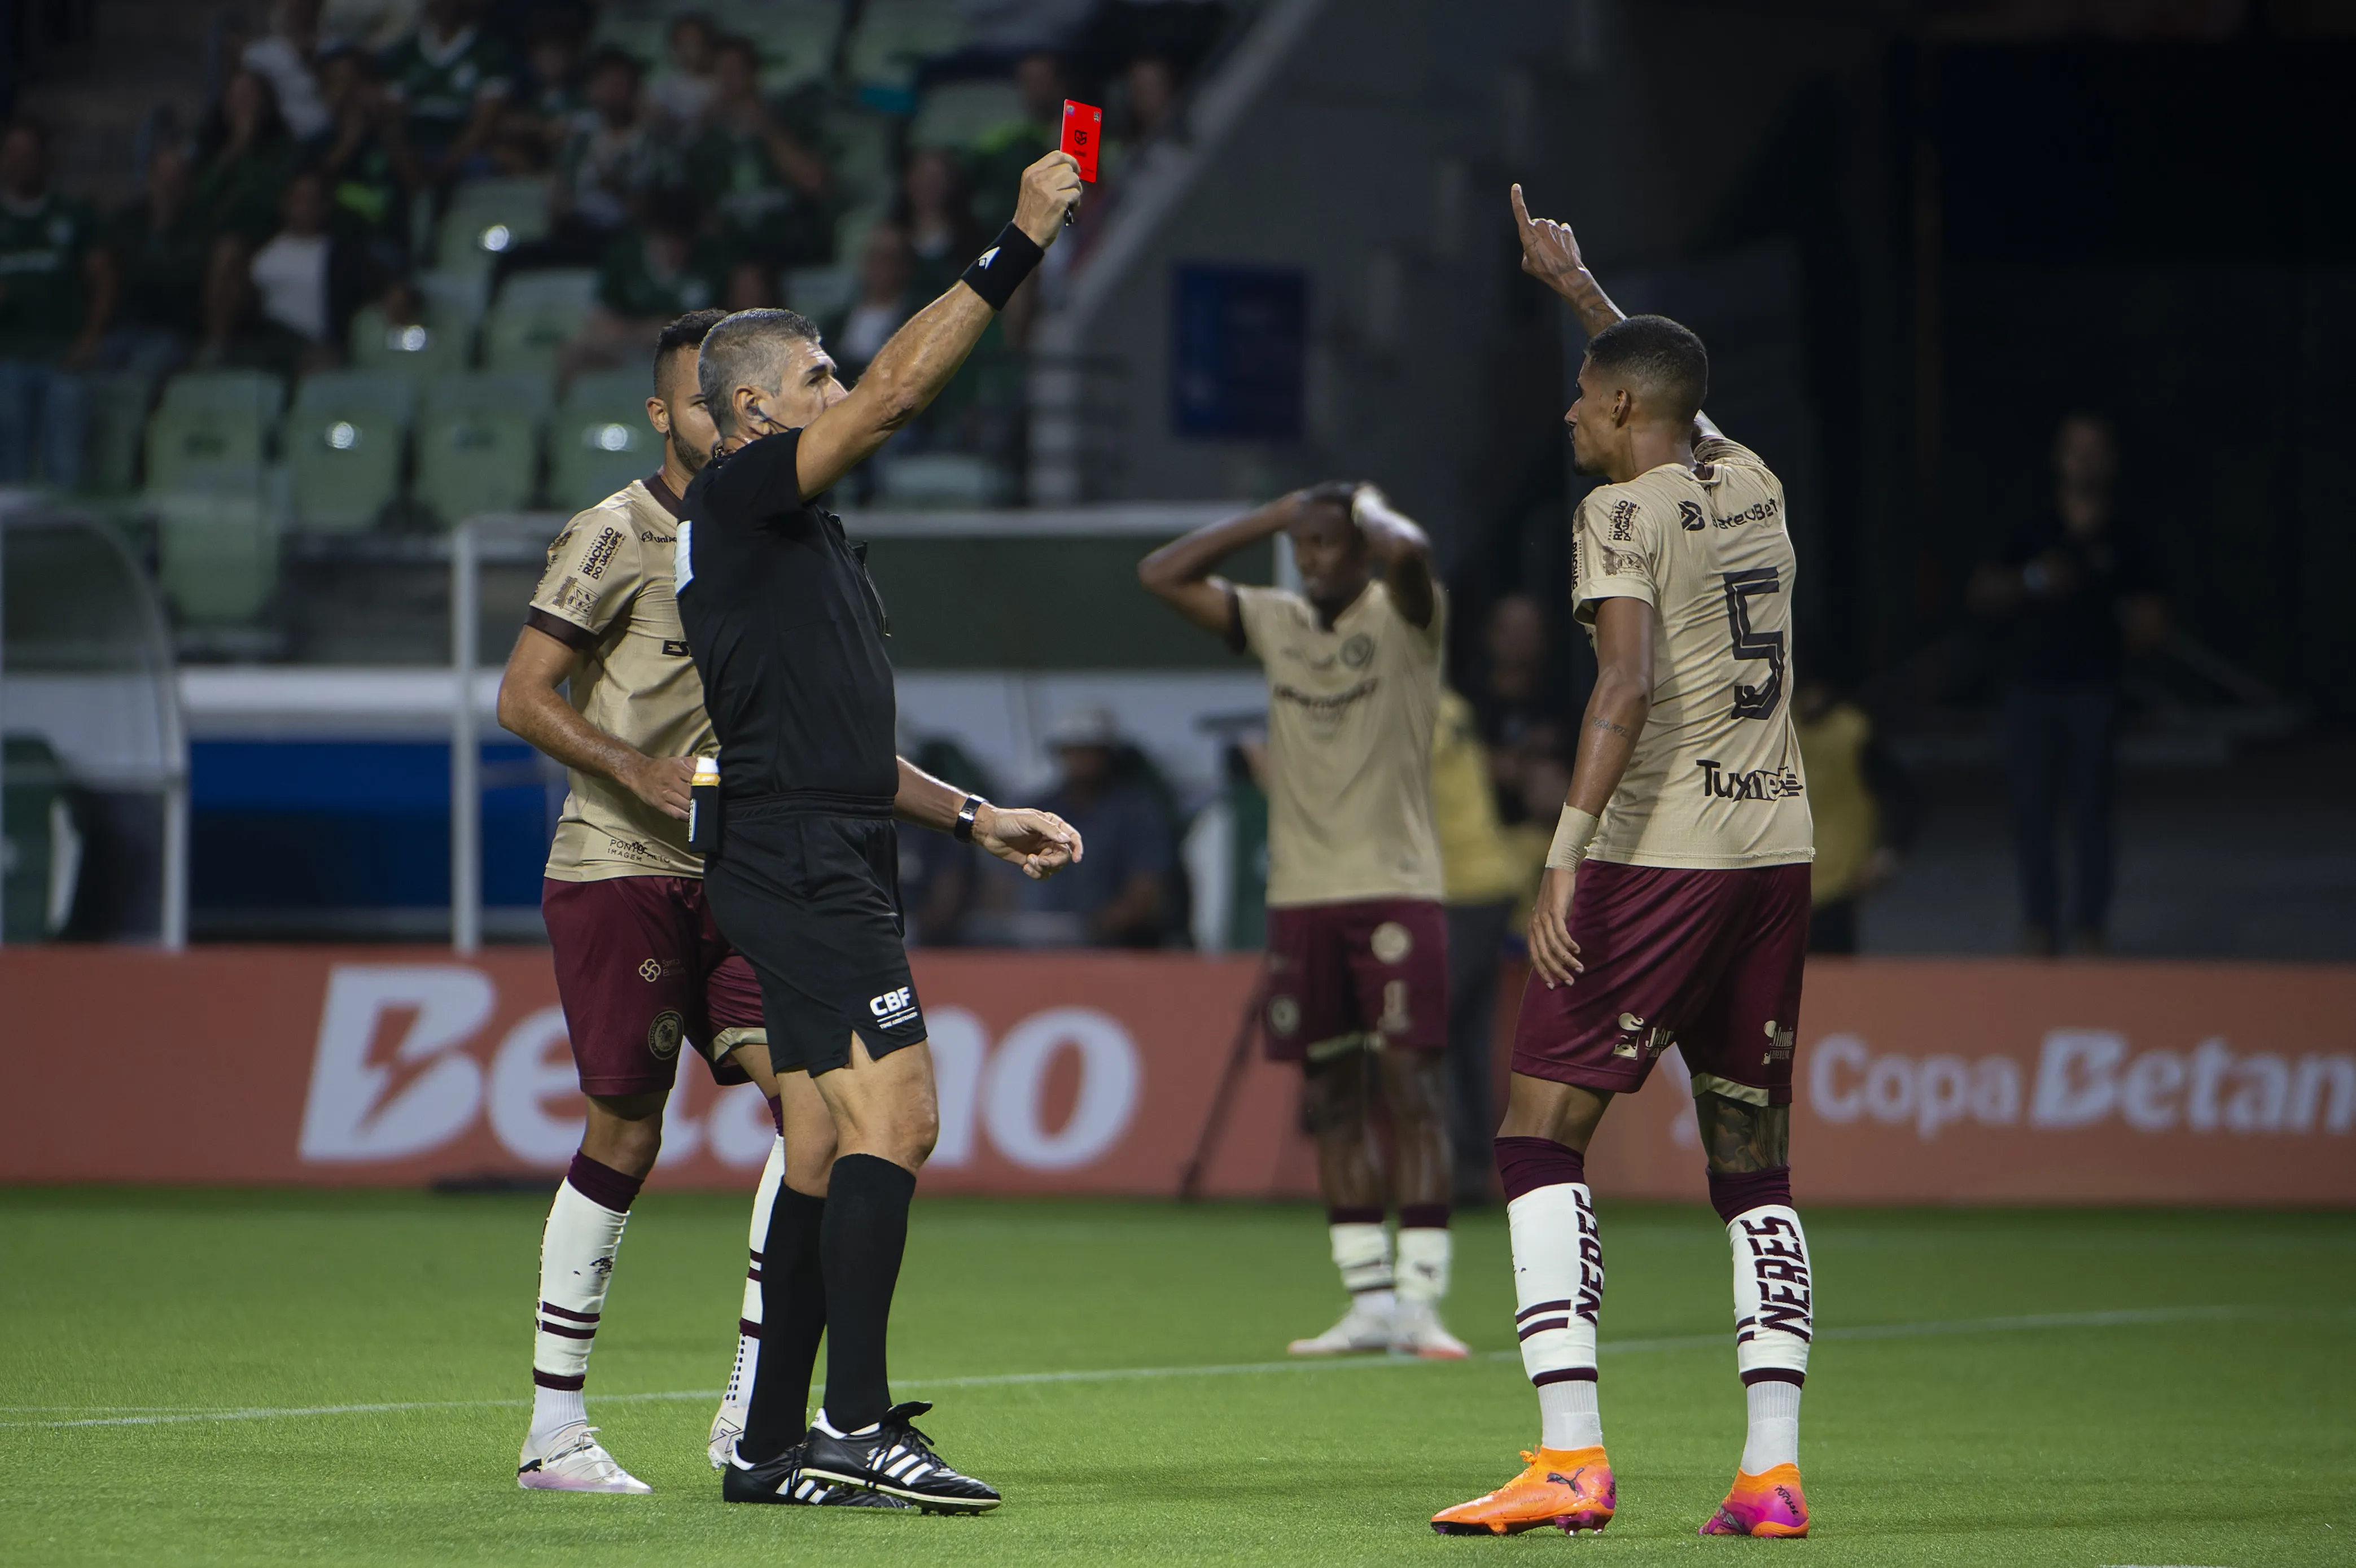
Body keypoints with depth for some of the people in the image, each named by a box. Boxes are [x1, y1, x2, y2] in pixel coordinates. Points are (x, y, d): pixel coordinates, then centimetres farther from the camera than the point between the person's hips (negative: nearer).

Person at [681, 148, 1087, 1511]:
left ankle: (773, 1448, 9)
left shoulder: (803, 536, 25)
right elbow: (901, 391, -16)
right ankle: (857, 1422, -21)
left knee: (828, 1157, 8)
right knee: (894, 1118, -18)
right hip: (800, 861, -10)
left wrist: (974, 817, 23)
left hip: (831, 868, 10)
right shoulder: (740, 496, -5)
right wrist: (1017, 250, -13)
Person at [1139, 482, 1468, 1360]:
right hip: (1301, 893, 5)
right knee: (1331, 1103, 5)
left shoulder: (1404, 619, -3)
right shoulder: (1276, 623, 13)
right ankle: (1369, 1303, 10)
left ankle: (1421, 1300, -12)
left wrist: (1369, 509, -3)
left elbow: (1407, 554, -25)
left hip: (1397, 890, -5)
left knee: (1411, 1090, -10)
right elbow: (1161, 576, 11)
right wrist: (1274, 515, 9)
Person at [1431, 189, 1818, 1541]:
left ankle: (1572, 1458, -13)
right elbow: (1681, 397, 37)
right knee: (1755, 1161, 10)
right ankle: (1773, 1470, 2)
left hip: (1661, 857, -7)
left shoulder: (1624, 512, -7)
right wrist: (1580, 289, 49)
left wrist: (1568, 851, -24)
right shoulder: (1754, 487, 14)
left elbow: (1631, 680, -21)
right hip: (1780, 845, 7)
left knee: (1543, 1136, -3)